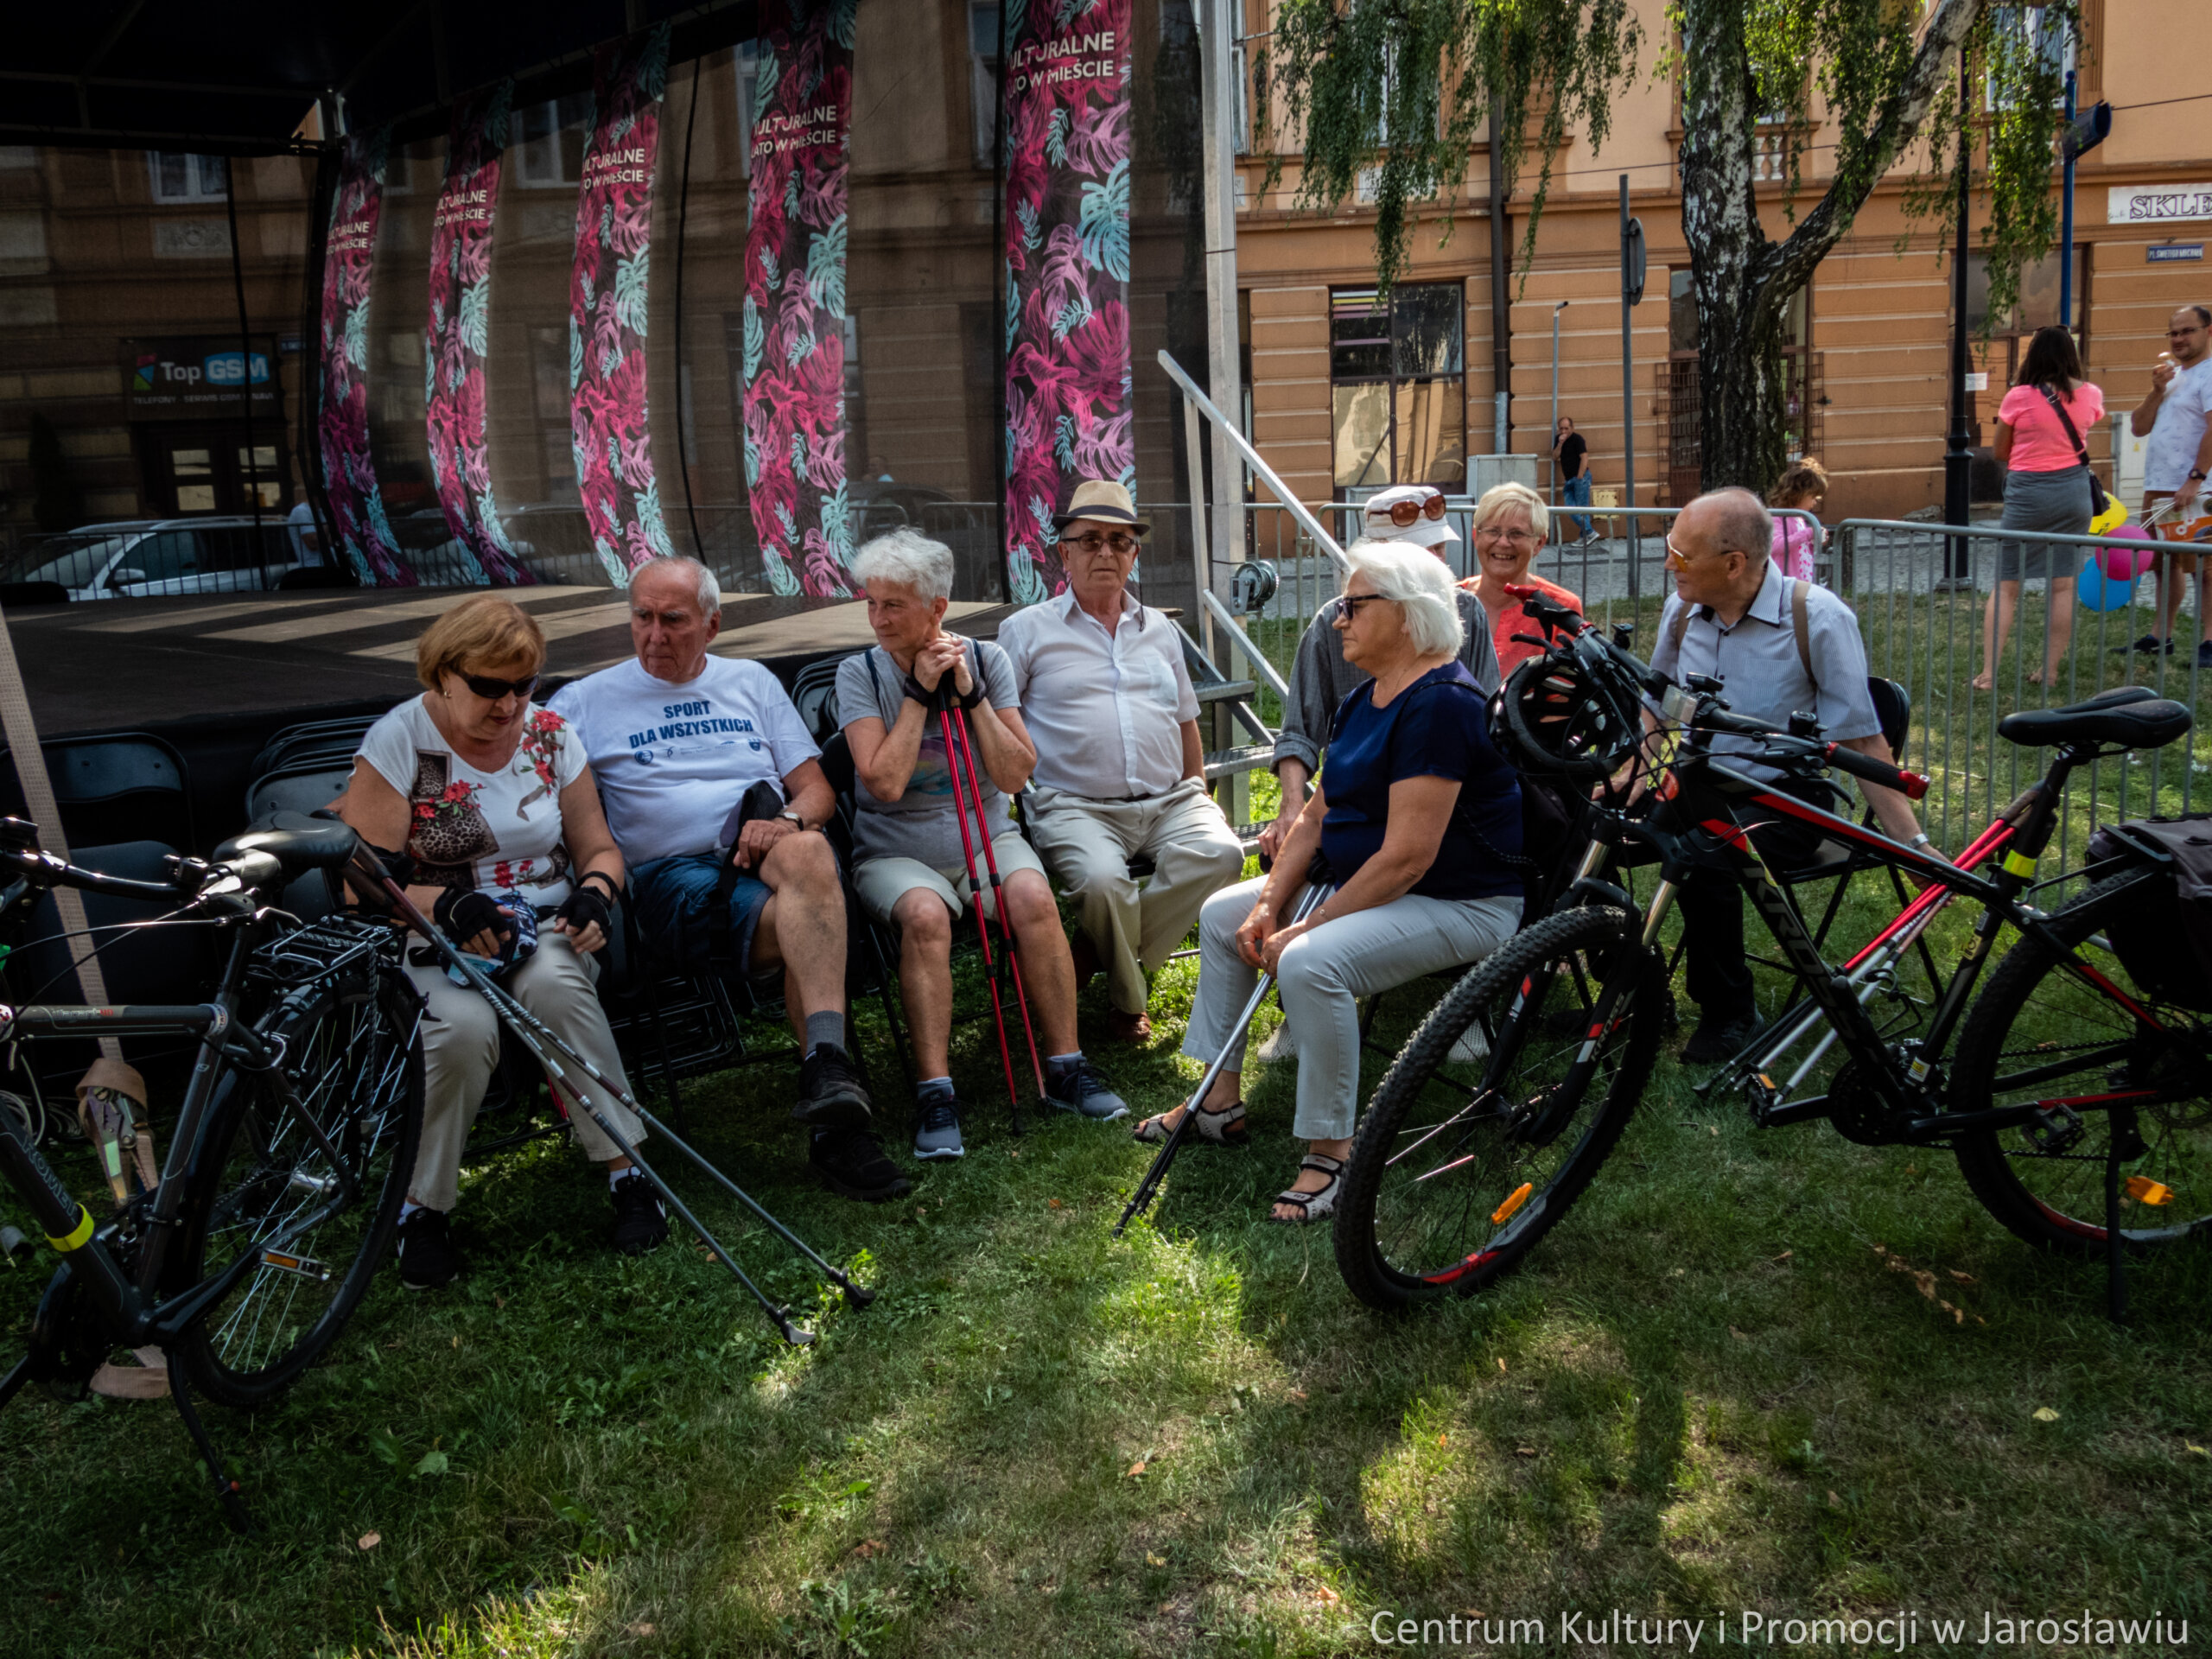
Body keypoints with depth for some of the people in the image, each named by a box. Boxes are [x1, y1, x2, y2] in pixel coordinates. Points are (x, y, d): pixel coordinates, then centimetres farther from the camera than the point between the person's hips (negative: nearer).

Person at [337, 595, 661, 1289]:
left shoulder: (550, 733, 6)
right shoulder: (398, 742, -5)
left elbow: (599, 849, 11)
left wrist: (594, 893, -13)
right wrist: (447, 905, -28)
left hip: (546, 932, 2)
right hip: (434, 945, -2)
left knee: (552, 983, -34)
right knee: (462, 1022, -35)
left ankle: (626, 1172, -25)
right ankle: (422, 1207, -15)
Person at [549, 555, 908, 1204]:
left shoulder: (750, 682, 23)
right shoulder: (587, 701, 16)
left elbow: (817, 789, 17)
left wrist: (786, 822, -6)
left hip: (770, 860, 2)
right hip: (674, 878, -2)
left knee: (806, 853, -38)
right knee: (801, 928, -34)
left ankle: (827, 1073, -44)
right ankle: (835, 1118, -36)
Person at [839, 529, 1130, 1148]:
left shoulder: (986, 660, 2)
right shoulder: (859, 675, -3)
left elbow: (1015, 775, -4)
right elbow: (885, 782, -16)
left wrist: (970, 695, -12)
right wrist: (919, 693, -14)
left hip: (988, 839, 2)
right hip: (896, 852, -2)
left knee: (1032, 896, -29)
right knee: (925, 913, -34)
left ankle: (1066, 1066, -18)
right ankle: (935, 1091, -29)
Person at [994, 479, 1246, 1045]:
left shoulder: (1161, 630, 22)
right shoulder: (1026, 630, 9)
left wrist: (1196, 792, 17)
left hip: (1169, 800, 4)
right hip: (1074, 804, -4)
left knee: (1219, 853, -28)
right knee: (1102, 879, -35)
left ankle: (1099, 953, -12)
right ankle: (1127, 999, -5)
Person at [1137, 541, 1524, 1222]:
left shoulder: (1440, 703, -23)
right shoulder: (1365, 700, 9)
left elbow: (1406, 858, -27)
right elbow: (1320, 813, 10)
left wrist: (1306, 929, -23)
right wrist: (1271, 903, -5)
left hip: (1459, 904, -11)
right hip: (1366, 884, 11)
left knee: (1312, 964, -34)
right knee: (1223, 914, 11)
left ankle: (1330, 1151, -18)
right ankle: (1220, 1101, 16)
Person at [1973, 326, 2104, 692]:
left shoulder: (2019, 397, -10)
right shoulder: (2090, 396, 1)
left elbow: (2000, 453, 0)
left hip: (2028, 492, -3)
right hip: (2074, 489, 4)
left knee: (2006, 586, 2)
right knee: (2064, 585, 10)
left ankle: (1987, 673, -3)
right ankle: (2050, 669, 14)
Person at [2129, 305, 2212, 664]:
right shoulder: (2172, 375, 19)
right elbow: (2139, 427, 14)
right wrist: (2157, 391, -1)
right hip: (2157, 487, 9)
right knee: (2165, 564, 13)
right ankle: (2162, 636, 19)